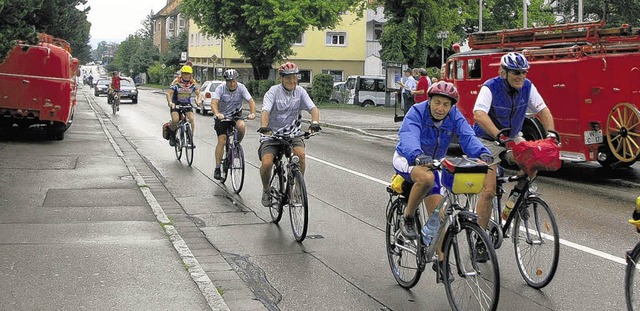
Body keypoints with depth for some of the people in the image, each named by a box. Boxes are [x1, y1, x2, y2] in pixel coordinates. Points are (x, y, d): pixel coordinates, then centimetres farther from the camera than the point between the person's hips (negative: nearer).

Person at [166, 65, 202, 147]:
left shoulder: (193, 83, -8)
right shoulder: (176, 82, -16)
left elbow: (198, 93, -13)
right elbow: (169, 93, -22)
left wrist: (198, 100, -36)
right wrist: (170, 102, -42)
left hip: (187, 104, 2)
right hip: (176, 104, -2)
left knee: (192, 118, -21)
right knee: (175, 120, -26)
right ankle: (172, 135, 4)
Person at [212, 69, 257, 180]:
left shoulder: (241, 87, -15)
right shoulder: (220, 88, -19)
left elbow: (251, 101, -23)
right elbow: (214, 102, -32)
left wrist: (252, 113, -42)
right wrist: (217, 114, -53)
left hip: (236, 114, 1)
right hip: (222, 116, -1)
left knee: (241, 126, -32)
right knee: (222, 141, -10)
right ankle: (217, 168, -1)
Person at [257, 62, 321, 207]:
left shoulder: (300, 91, -2)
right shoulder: (273, 91, -12)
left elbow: (313, 108, -13)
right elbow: (265, 110, -27)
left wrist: (315, 122, -35)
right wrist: (264, 127, -47)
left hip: (292, 132, 2)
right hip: (272, 133, -2)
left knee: (300, 154, -27)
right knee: (267, 163, -22)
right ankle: (266, 189, 9)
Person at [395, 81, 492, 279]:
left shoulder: (455, 117, -16)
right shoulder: (417, 112, -26)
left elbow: (468, 137, -31)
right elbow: (408, 136, -43)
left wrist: (482, 153, -53)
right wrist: (417, 155, -65)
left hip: (433, 163, 4)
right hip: (407, 159, -4)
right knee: (426, 178, -38)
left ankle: (441, 260, 12)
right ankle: (408, 218, -15)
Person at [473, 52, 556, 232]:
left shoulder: (527, 86, -10)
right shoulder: (490, 87, -25)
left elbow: (543, 110, -8)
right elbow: (478, 115, -40)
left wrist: (551, 133, -25)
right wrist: (499, 136, -52)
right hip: (488, 140, -5)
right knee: (489, 191, -9)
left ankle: (517, 193, 5)